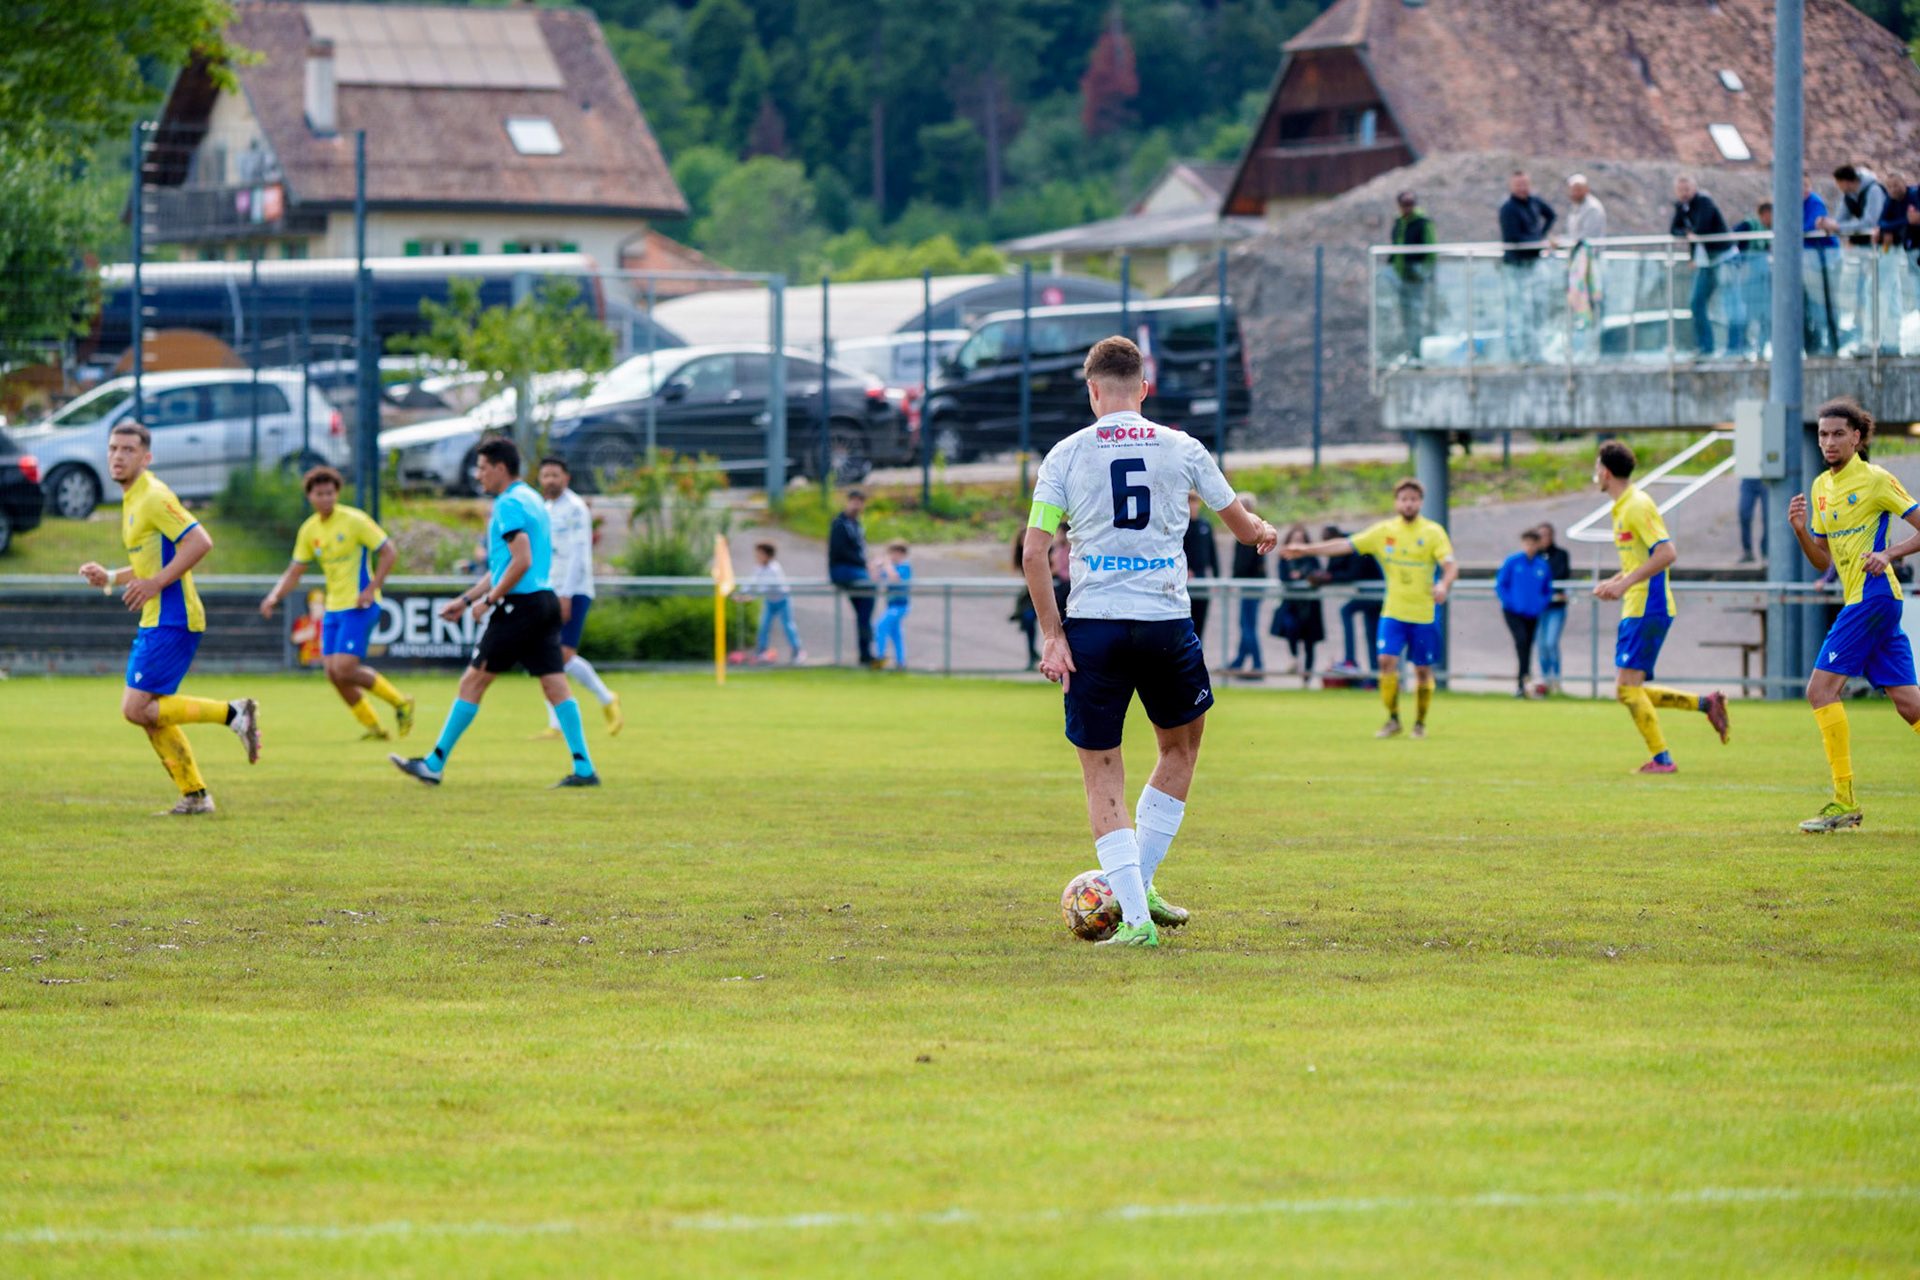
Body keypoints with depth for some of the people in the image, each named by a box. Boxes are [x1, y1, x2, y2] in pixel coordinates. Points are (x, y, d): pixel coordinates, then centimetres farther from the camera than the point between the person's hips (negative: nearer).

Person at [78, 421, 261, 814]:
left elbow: (199, 542, -23)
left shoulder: (153, 498, -13)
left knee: (137, 708, -13)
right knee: (151, 714, 10)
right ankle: (195, 796, 15)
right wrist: (109, 578, 14)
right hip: (156, 621, 10)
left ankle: (233, 713, -9)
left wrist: (156, 582, -23)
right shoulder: (132, 501, 18)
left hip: (172, 621, -10)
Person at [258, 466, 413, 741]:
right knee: (333, 673, -1)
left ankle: (400, 702, 3)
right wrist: (274, 596, -3)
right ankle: (373, 727, 13)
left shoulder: (354, 520, -11)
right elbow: (295, 571, 14)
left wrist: (371, 589, -19)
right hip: (334, 608, 7)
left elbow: (390, 552, -10)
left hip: (359, 606, -7)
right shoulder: (309, 530, 8)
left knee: (344, 670, -17)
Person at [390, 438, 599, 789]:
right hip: (545, 602, 9)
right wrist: (464, 600, 27)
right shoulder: (532, 500, 20)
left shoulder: (510, 504, -11)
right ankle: (584, 769, -3)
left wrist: (489, 600, -13)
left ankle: (435, 763, 3)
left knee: (473, 682, -2)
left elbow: (522, 562, -21)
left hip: (519, 605, -9)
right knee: (556, 685, 4)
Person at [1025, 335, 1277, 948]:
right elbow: (1242, 524, 19)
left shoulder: (1066, 455, 2)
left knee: (1102, 776, 6)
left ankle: (1134, 916, -4)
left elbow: (1034, 554, -5)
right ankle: (1139, 886, 24)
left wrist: (1051, 635, 0)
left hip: (1093, 627, -1)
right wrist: (1262, 531, 43)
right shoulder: (1181, 450, 5)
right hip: (1165, 622, 1)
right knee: (1179, 748, 25)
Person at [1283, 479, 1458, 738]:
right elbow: (1346, 545, 6)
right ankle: (1393, 720, -5)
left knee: (1423, 669, 2)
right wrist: (1306, 549, 1)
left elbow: (1451, 564, -13)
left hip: (1424, 614, -2)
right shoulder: (1384, 531, 5)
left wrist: (1444, 585, -35)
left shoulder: (1433, 532, -3)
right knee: (1387, 660, -15)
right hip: (1393, 611, 2)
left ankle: (1420, 723, 18)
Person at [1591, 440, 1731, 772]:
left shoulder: (1637, 506, -14)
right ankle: (1706, 703, 12)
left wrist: (1625, 583, -23)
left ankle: (1662, 759, -9)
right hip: (1637, 608, 10)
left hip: (1648, 609, -10)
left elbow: (1667, 553, -23)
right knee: (1628, 691, 8)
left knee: (1627, 688, -12)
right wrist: (1613, 583, 16)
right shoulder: (1623, 507, 17)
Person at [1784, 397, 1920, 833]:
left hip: (1873, 595, -8)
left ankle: (1844, 801, -13)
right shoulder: (1821, 486, 16)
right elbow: (1822, 560, 19)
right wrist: (1800, 530, 1)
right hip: (1859, 600, 8)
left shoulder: (1875, 479, -7)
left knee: (1821, 688, -13)